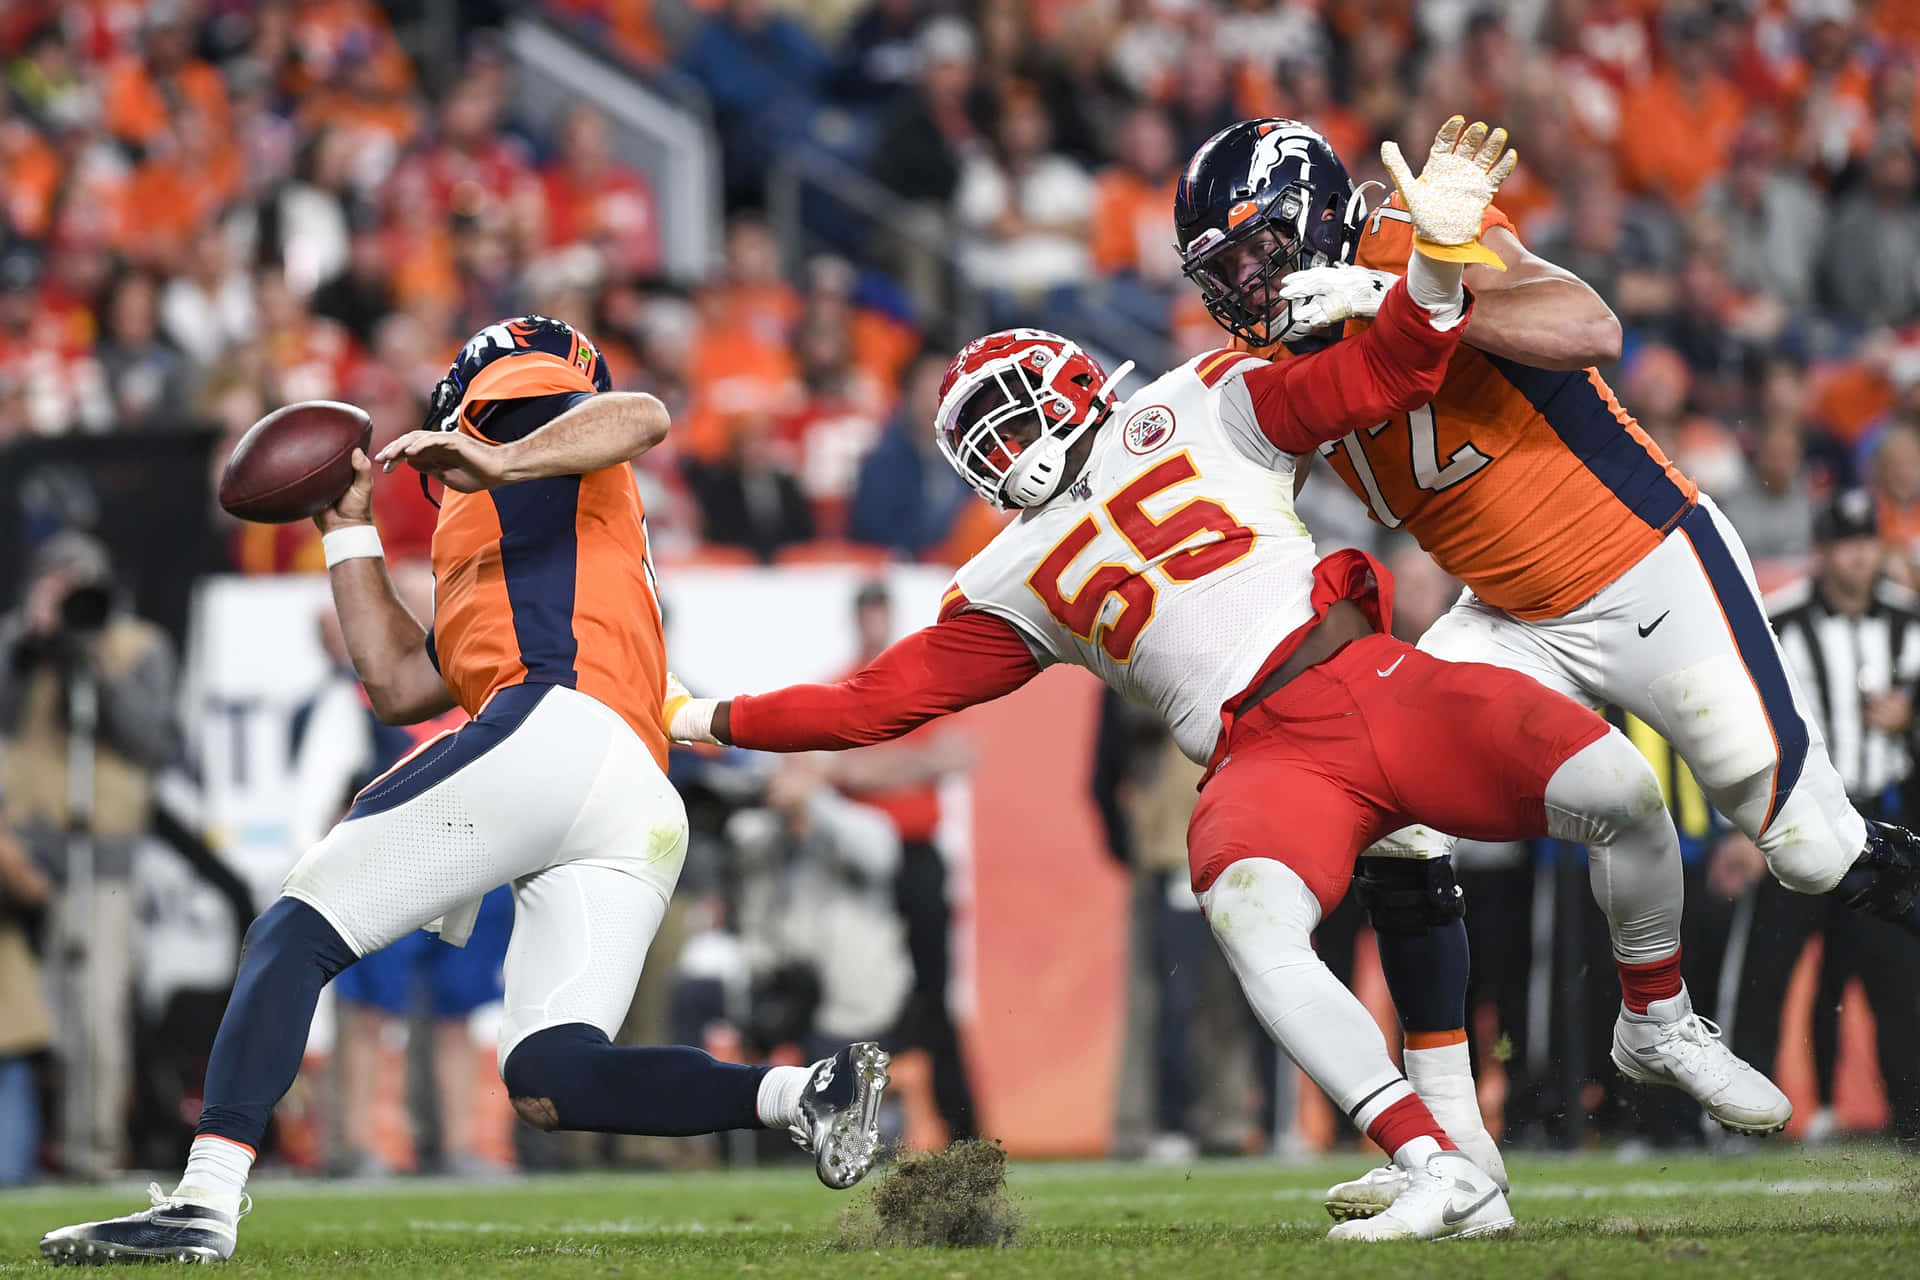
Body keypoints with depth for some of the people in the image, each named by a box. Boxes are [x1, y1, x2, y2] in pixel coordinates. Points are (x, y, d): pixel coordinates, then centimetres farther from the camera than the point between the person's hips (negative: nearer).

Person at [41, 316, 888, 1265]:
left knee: (297, 930, -6)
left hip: (555, 730, -8)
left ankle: (207, 1200, -20)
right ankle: (799, 1093, -19)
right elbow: (397, 686, 40)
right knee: (547, 1083, -3)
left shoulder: (563, 471, 19)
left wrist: (504, 462, -17)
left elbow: (641, 416, -4)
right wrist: (350, 533, 44)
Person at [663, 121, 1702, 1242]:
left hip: (1378, 684, -1)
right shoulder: (1015, 586, 22)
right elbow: (883, 697, 28)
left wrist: (1440, 250, -9)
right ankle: (1447, 1179, -39)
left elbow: (1388, 376, 7)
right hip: (1264, 759, 1)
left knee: (1617, 788, -22)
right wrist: (713, 722, 28)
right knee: (1250, 916, -34)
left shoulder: (1198, 411, 14)